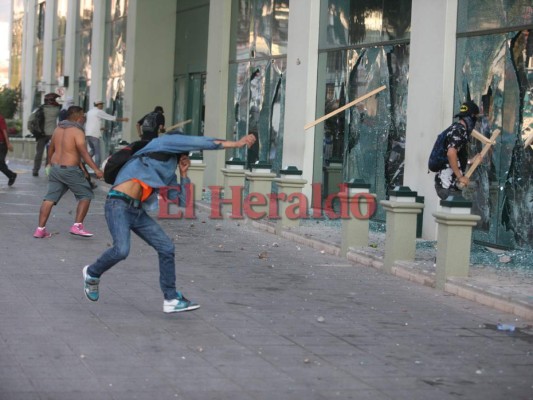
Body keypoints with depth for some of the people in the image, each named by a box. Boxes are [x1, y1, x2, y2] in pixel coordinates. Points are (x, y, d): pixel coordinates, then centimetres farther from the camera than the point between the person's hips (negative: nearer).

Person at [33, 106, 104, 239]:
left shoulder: (58, 129, 10)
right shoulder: (77, 132, -12)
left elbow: (51, 148, 21)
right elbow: (84, 153, -20)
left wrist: (50, 163, 36)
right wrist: (96, 169, -23)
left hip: (55, 168, 7)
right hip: (70, 170, -7)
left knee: (50, 198, 8)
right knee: (86, 195, 5)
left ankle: (40, 229, 3)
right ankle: (77, 226, -4)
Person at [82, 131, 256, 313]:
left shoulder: (168, 172, 24)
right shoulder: (161, 143, 4)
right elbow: (198, 142, -4)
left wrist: (183, 174, 15)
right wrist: (235, 144, -5)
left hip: (137, 211, 9)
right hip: (119, 205, -9)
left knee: (166, 247, 1)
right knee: (122, 250, -25)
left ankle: (171, 299, 7)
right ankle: (92, 273, 5)